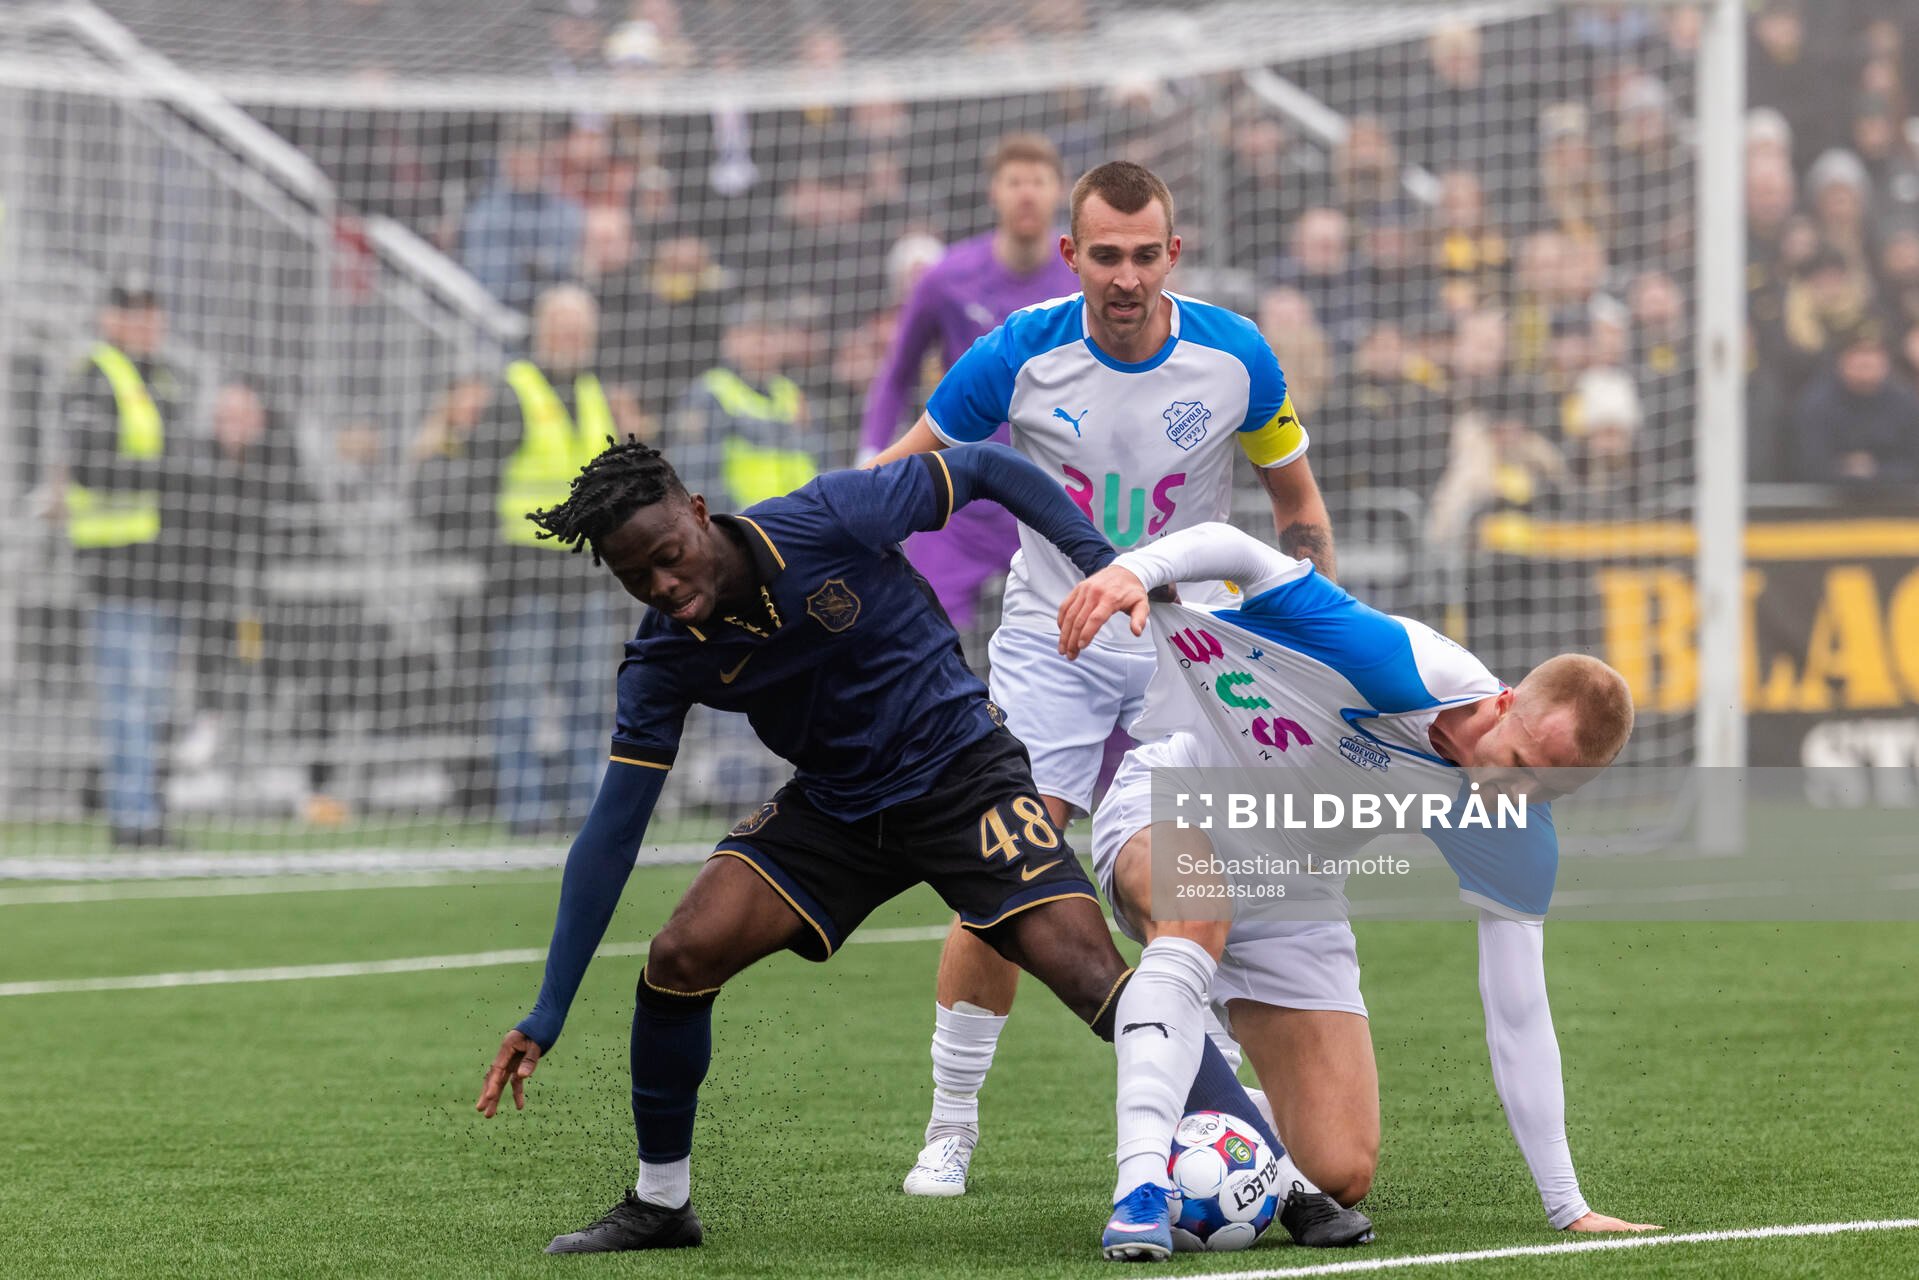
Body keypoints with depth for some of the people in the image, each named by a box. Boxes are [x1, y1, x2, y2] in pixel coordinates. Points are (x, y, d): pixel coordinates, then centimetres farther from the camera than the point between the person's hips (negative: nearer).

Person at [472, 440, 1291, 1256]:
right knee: (680, 956, -15)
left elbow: (987, 469, -9)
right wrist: (548, 1015, -12)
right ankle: (659, 1203, 5)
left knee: (1089, 974, -21)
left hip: (962, 770, -3)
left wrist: (1094, 556, -20)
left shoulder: (829, 520, -23)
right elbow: (613, 829, -9)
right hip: (832, 810, 4)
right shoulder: (663, 660, -12)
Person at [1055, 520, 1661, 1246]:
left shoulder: (1519, 845, -15)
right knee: (1199, 907, -43)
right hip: (1167, 808, -5)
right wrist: (1133, 570, -46)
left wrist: (1567, 1206, -12)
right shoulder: (1393, 662, -30)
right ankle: (1141, 1188, -50)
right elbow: (1230, 548, -26)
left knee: (1342, 1177, -8)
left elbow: (1517, 1017, -9)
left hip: (1288, 913, 5)